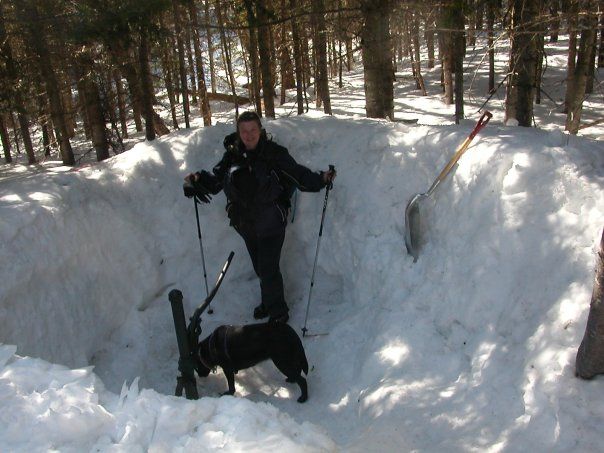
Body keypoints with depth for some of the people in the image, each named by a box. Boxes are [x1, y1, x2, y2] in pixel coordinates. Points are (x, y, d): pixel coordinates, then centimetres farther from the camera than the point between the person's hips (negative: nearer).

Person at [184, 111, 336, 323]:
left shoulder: (275, 153, -12)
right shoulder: (232, 155, 0)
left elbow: (299, 175, -11)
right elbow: (216, 180, 8)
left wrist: (321, 179, -27)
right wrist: (198, 180, -11)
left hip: (270, 224, -5)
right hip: (245, 224, 5)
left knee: (269, 269, -5)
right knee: (260, 267, 20)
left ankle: (278, 312, 14)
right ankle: (269, 302, 42)